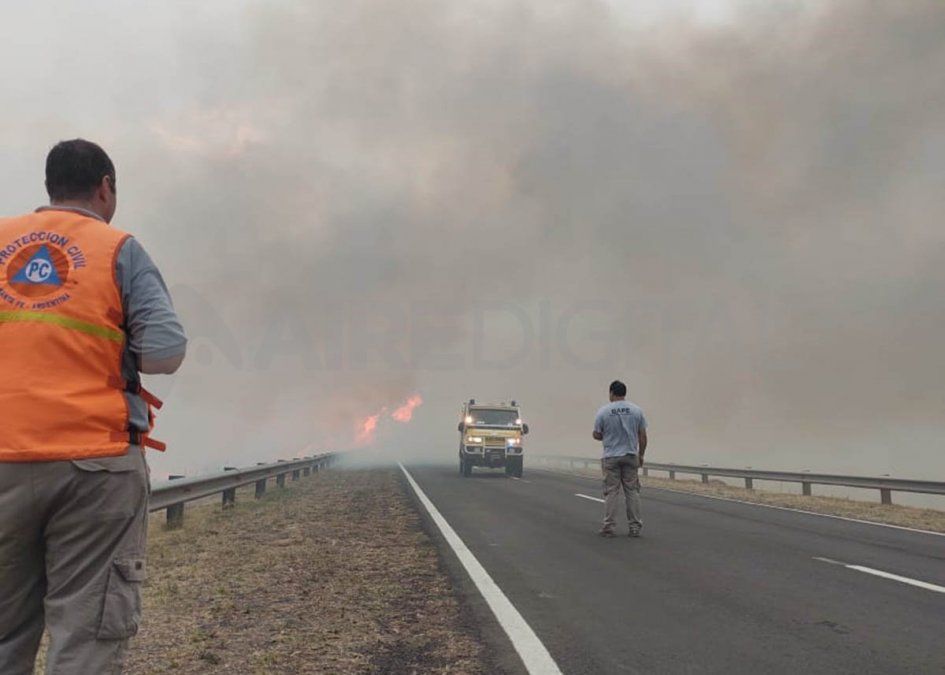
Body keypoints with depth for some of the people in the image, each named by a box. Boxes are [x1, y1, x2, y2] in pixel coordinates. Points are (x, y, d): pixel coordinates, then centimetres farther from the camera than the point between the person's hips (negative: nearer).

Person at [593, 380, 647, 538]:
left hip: (611, 457, -2)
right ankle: (635, 527, 8)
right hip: (631, 456, 2)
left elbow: (597, 435, -3)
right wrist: (641, 455, 11)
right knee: (632, 491, 8)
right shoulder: (636, 410, -1)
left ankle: (609, 527, 2)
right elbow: (642, 435, 0)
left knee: (611, 492, 2)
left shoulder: (603, 411, -8)